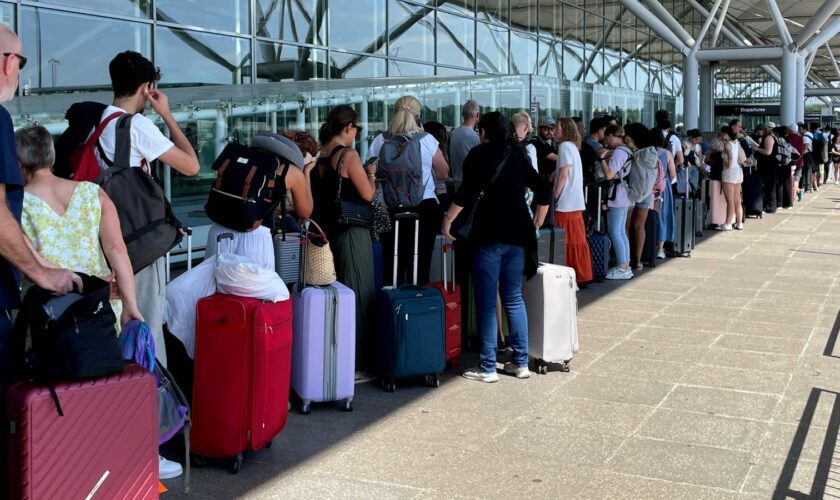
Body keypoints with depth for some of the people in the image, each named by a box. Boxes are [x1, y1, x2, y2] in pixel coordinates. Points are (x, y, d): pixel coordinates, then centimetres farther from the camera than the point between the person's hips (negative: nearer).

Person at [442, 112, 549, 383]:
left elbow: (467, 193, -12)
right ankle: (521, 362, 16)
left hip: (490, 232, -5)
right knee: (514, 298, 14)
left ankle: (487, 367, 2)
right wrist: (538, 220, 26)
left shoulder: (479, 153, 0)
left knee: (486, 302, 0)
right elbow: (543, 190, 15)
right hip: (518, 233, 6)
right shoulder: (518, 155, 16)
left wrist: (447, 220, -3)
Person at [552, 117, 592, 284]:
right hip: (576, 203, 9)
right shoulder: (573, 147, 17)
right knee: (577, 240, 11)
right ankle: (582, 275, 15)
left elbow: (564, 175, -14)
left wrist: (554, 197, -10)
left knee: (568, 242, -4)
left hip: (566, 204, -9)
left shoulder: (565, 146, -10)